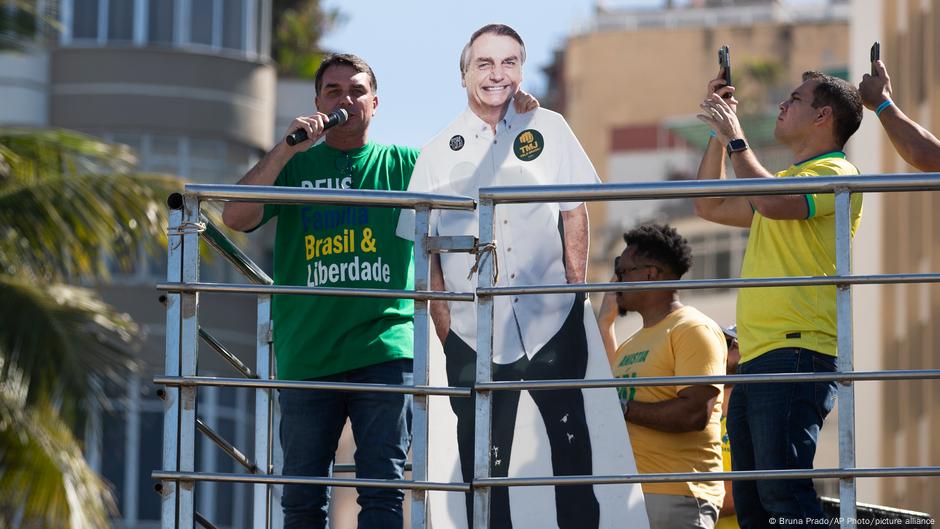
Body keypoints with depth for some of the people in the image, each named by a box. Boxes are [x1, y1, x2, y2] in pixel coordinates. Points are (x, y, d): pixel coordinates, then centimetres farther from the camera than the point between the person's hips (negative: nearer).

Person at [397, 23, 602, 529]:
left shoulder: (548, 129, 6)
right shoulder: (439, 153, 5)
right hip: (475, 332, 0)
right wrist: (443, 325, 0)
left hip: (553, 322, 0)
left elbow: (575, 213, 10)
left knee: (572, 443, 4)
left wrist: (577, 288, 2)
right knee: (484, 465, 3)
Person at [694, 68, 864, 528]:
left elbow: (772, 203, -21)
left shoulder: (835, 174, -3)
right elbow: (711, 206, 35)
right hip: (756, 359, 10)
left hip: (795, 352, -10)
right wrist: (718, 132, 26)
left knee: (783, 491, -21)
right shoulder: (787, 180, 28)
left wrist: (735, 139, -8)